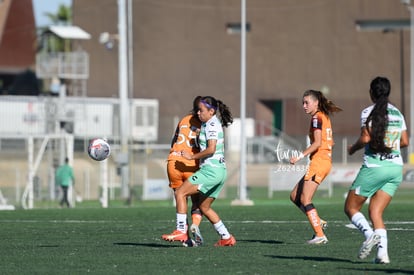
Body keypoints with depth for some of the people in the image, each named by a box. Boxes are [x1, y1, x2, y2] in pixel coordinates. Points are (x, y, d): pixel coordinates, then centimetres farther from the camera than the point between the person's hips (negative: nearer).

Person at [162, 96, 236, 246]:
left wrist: (192, 156, -13)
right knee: (204, 207, 18)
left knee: (180, 193, -10)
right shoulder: (211, 124, 18)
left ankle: (181, 231, -14)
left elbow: (211, 149, -21)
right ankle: (226, 238, 19)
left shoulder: (212, 125, -11)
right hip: (219, 172, 10)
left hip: (211, 170, -10)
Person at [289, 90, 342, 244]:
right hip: (326, 161, 10)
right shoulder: (324, 117, 17)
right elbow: (330, 142, 20)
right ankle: (318, 222, 9)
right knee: (294, 196, 12)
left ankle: (320, 235, -13)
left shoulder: (317, 118, -10)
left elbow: (317, 143, -19)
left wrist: (300, 156, -19)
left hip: (318, 161, -10)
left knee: (305, 199, -9)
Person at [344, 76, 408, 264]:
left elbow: (366, 138, -17)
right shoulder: (398, 113, 11)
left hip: (374, 167, -6)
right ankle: (382, 253, -12)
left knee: (351, 208, 6)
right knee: (375, 212, 7)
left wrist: (353, 148, 1)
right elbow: (405, 141, 13)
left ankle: (370, 234, -21)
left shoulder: (369, 112, -6)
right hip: (395, 166, 6)